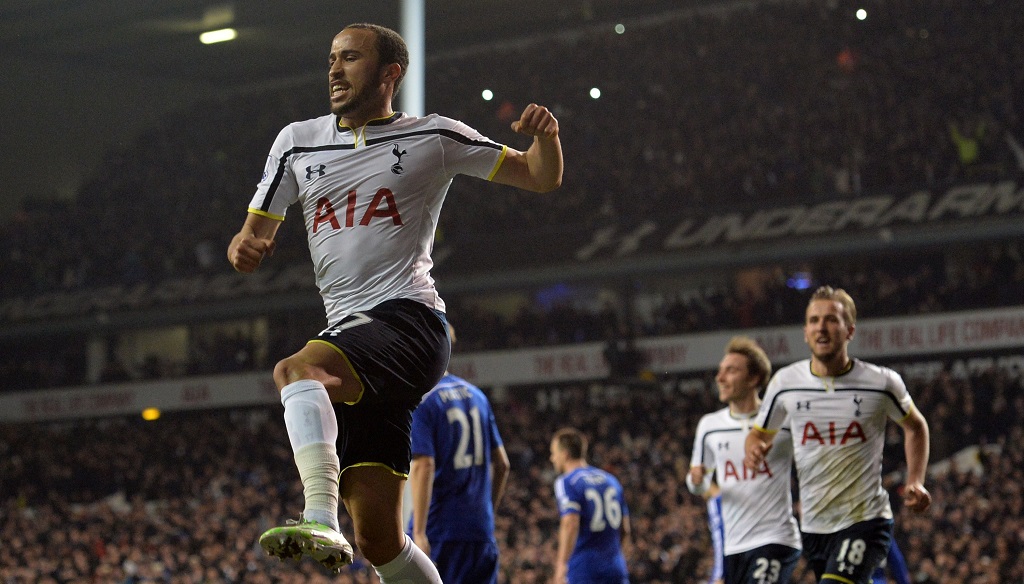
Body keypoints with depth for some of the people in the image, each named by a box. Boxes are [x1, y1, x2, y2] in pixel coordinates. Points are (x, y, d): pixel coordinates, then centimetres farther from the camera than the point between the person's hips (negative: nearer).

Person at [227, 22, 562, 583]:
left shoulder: (434, 138, 8)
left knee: (294, 371, -35)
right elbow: (256, 233, 20)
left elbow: (542, 177, 12)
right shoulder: (298, 142, 18)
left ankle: (320, 519, -51)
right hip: (347, 332, 5)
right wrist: (244, 247, -5)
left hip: (408, 322, -5)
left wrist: (545, 136, -10)